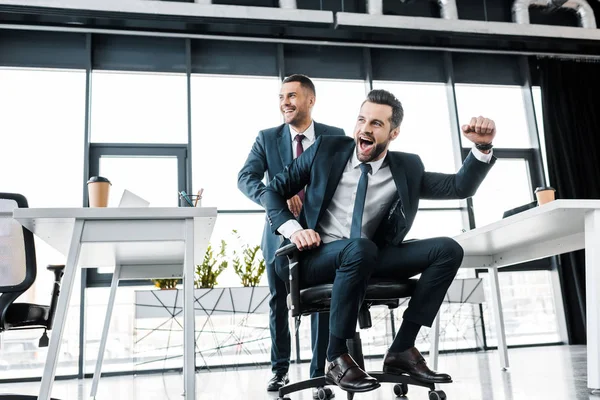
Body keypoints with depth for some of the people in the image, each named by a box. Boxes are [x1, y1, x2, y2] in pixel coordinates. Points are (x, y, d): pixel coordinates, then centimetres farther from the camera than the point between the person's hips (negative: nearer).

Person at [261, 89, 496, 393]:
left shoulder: (407, 168, 5)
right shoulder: (326, 150, -1)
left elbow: (460, 187, 4)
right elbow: (273, 191, 2)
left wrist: (482, 147, -11)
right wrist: (293, 229, -15)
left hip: (370, 258, 4)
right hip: (318, 257, -3)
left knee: (448, 249, -14)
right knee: (360, 248, -38)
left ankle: (402, 349, -13)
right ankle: (336, 358, -22)